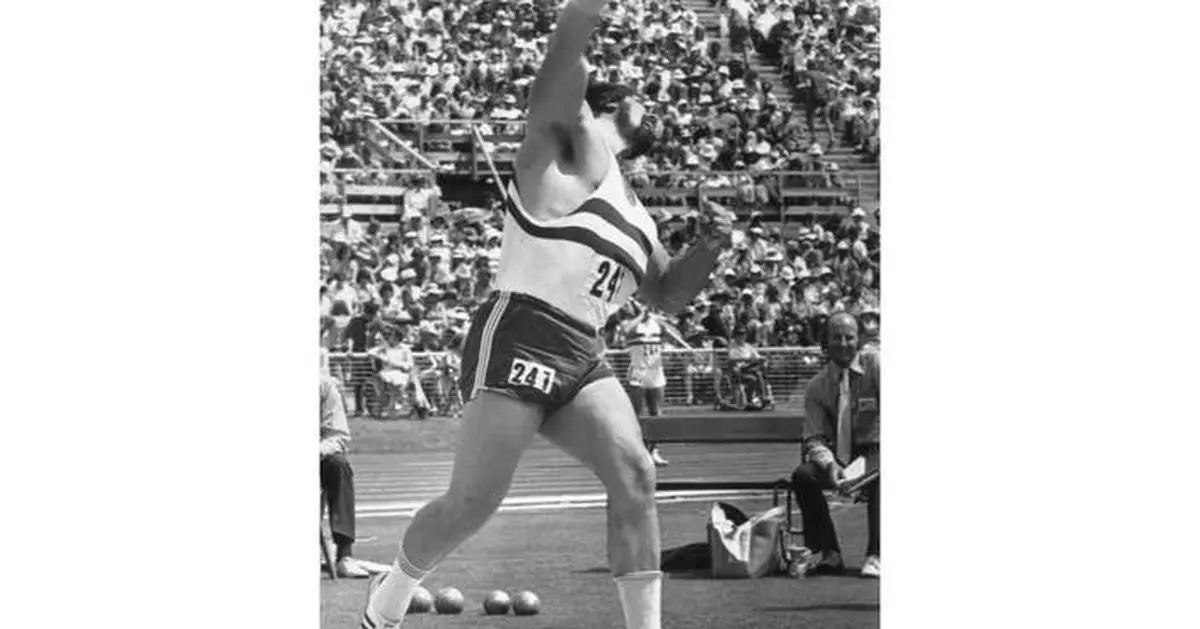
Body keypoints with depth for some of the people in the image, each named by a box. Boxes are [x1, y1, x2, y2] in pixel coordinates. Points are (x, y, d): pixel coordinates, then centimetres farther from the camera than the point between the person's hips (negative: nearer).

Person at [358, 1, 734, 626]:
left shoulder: (636, 216, 25)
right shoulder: (575, 150, 3)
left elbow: (667, 293, 34)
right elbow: (558, 94, -16)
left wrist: (708, 247, 15)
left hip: (582, 359, 8)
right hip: (519, 337, -8)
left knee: (633, 474, -11)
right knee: (474, 500, -8)